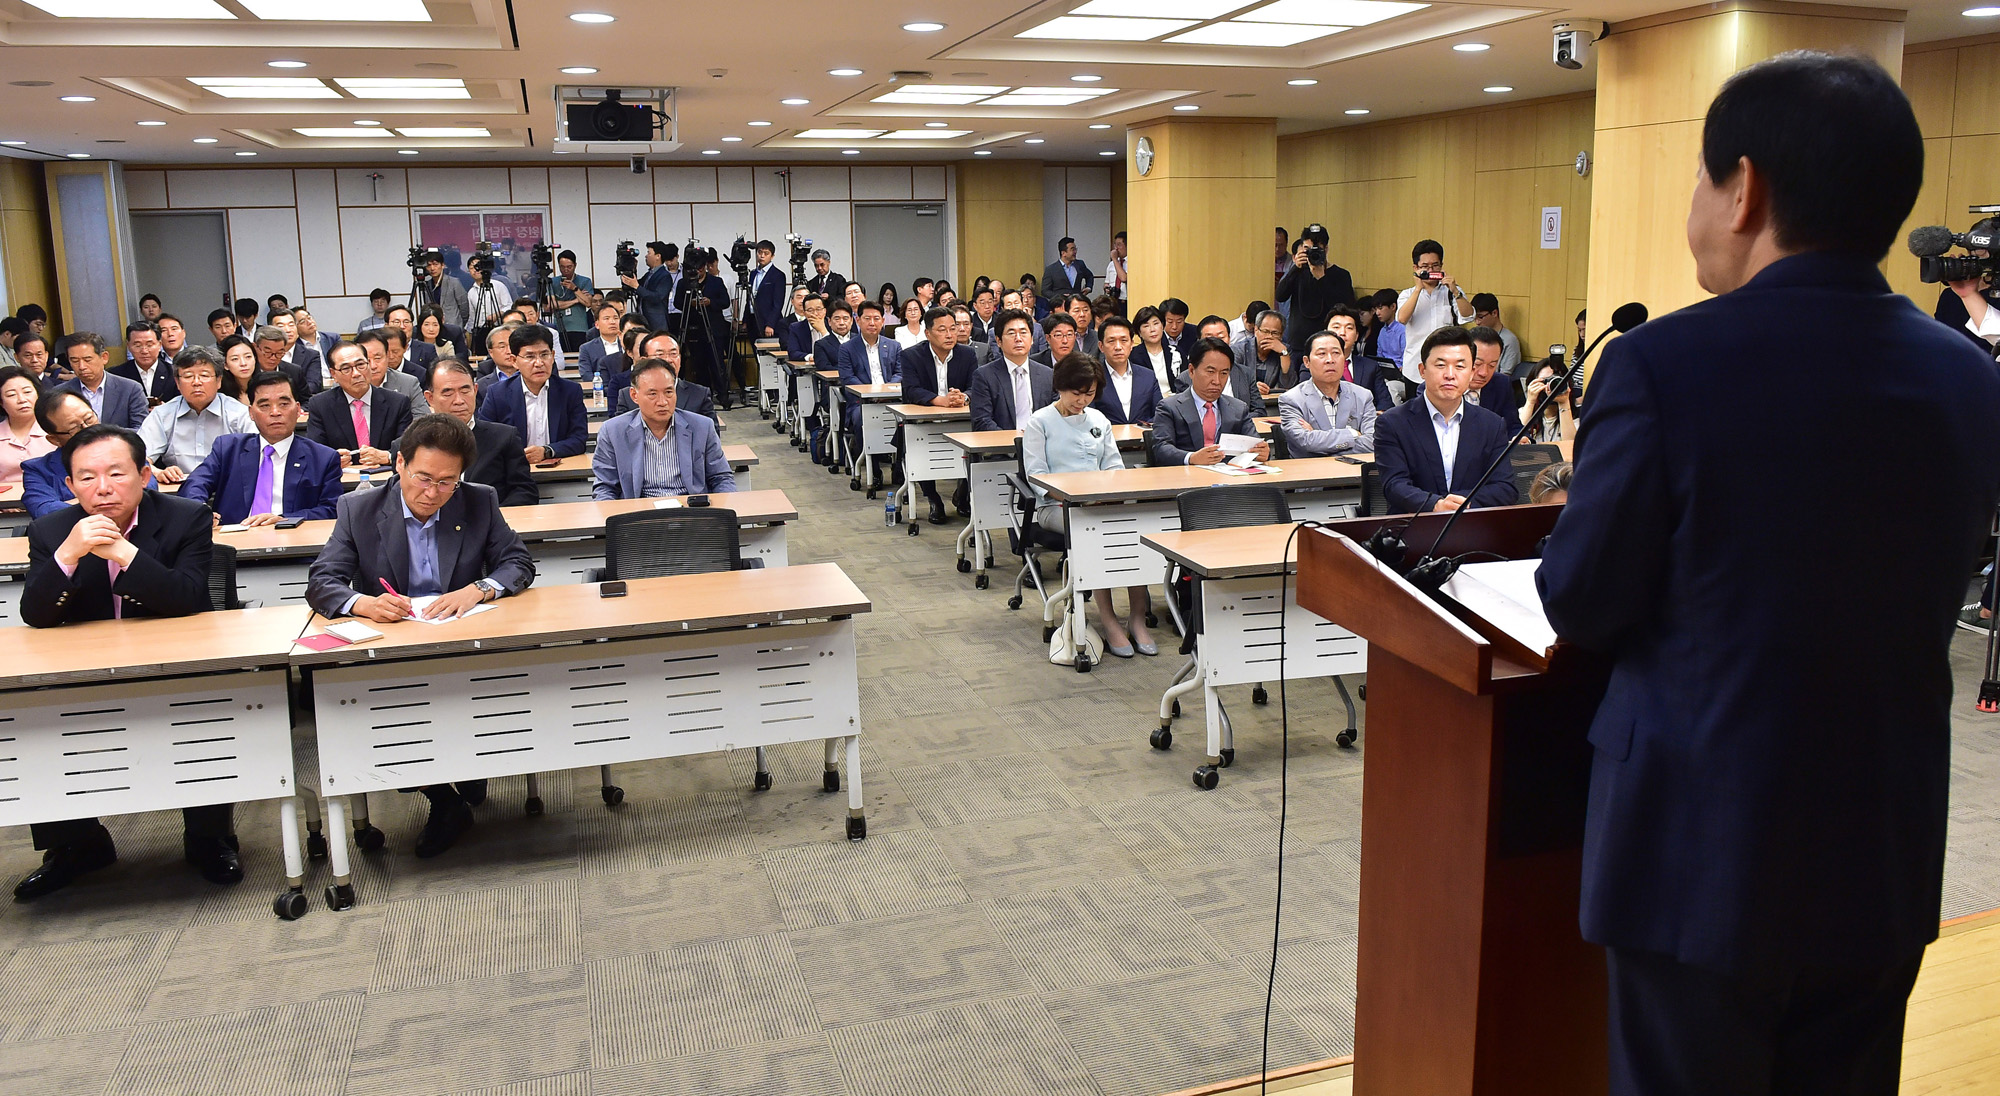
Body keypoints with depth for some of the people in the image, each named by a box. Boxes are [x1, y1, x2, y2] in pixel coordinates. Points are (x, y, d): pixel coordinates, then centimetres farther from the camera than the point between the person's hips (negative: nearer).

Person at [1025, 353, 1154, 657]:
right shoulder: (1040, 422, 6)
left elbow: (1113, 466, 17)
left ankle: (1137, 618, -24)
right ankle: (1109, 621, -30)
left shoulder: (1098, 420, 21)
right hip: (1055, 506, -4)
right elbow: (1036, 473, -3)